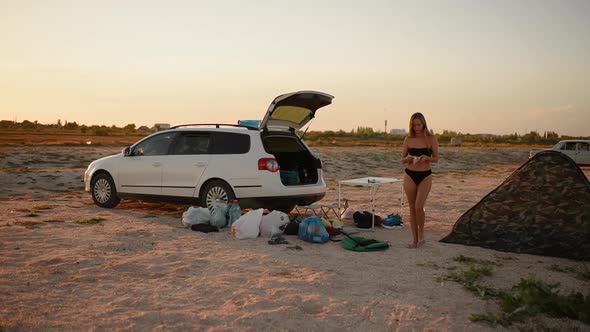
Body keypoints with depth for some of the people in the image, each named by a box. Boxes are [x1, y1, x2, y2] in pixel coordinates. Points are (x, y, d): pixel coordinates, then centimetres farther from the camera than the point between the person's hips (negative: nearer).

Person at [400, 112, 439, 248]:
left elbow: (436, 158, 0)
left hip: (425, 176, -2)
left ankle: (421, 235, 9)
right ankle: (415, 239, 16)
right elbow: (402, 159, 6)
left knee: (419, 206, -13)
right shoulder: (408, 139, 2)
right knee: (412, 208, 6)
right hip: (410, 175, 2)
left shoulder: (431, 138, -3)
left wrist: (426, 158, -20)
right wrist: (408, 158, -16)